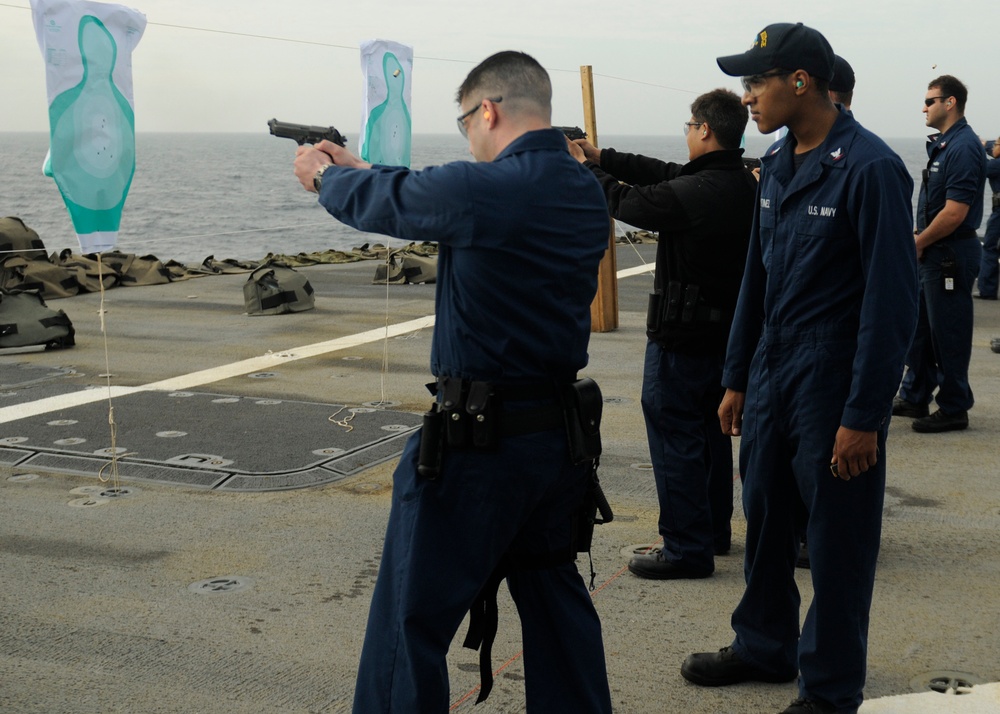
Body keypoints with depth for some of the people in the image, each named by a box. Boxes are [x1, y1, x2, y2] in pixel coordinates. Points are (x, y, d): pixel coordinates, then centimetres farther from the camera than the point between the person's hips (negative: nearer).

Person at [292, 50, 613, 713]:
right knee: (555, 595, 22)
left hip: (475, 440, -8)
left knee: (412, 620, 4)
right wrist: (357, 168, 26)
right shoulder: (587, 191, 6)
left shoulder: (480, 189, -20)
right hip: (562, 431, 8)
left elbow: (381, 203, -2)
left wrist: (325, 173, 20)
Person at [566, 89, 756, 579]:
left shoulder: (701, 192, -25)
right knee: (710, 428, 20)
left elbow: (630, 203, -14)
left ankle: (687, 548, 2)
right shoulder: (742, 184, 5)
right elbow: (665, 174, 12)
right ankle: (714, 529, 33)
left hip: (683, 335, -9)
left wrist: (586, 170, 3)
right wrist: (602, 158, 14)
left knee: (674, 433, -2)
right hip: (725, 328, 10)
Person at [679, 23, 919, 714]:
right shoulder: (777, 164, 9)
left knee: (837, 542, 5)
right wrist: (737, 379, 15)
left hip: (832, 383, -7)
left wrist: (864, 417, -18)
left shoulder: (869, 168, -16)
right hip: (772, 372, 7)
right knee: (765, 519, 17)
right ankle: (764, 646, 35)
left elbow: (891, 300, -17)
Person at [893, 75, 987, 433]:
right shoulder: (941, 144, 13)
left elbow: (955, 213, -23)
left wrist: (919, 243, -13)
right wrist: (918, 237, 8)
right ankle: (914, 398, 28)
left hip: (951, 253, -10)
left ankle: (954, 409, 10)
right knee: (919, 326, 16)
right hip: (933, 253, 10)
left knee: (947, 334, -1)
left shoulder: (964, 148, -18)